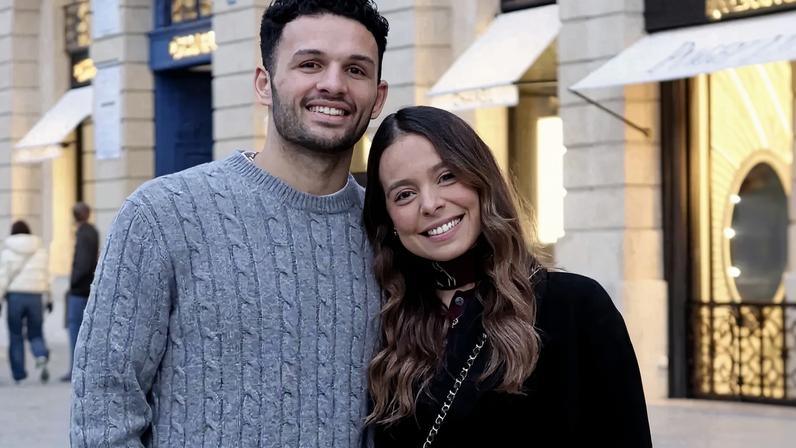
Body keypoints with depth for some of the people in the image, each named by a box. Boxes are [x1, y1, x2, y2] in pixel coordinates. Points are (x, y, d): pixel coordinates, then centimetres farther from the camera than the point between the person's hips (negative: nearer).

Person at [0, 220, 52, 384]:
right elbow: (46, 275, 9)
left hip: (15, 296, -2)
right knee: (35, 333, 11)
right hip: (36, 296, 2)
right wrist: (48, 298, 17)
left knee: (15, 335, 7)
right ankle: (41, 357, -18)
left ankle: (18, 373, 5)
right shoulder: (40, 249, 7)